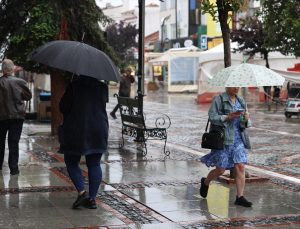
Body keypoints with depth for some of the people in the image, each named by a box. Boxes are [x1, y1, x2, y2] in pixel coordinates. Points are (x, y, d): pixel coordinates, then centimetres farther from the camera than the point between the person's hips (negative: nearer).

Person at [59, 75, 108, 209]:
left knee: (71, 163, 9)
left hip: (76, 130, -4)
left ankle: (82, 191, -9)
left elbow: (63, 107, -8)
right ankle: (92, 198, 5)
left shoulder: (74, 85, -11)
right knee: (94, 164, 10)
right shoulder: (103, 87, 3)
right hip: (99, 131, 4)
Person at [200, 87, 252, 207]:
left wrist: (246, 120, -9)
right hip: (223, 138, -5)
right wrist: (228, 117, -23)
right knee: (220, 169, 0)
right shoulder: (218, 100, -4)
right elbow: (212, 117, -12)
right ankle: (205, 182, 30)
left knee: (240, 167, -6)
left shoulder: (241, 101, 13)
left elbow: (245, 124, 14)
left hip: (238, 138, 5)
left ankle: (240, 197, -2)